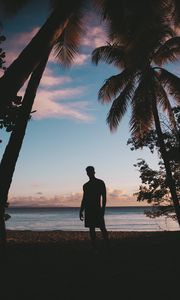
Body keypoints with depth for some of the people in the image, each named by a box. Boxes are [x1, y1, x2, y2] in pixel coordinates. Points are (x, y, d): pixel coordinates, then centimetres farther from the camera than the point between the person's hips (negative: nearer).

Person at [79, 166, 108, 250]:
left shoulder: (100, 183, 2)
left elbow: (104, 197, -3)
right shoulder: (85, 185, 15)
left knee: (102, 227, -8)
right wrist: (81, 211, 14)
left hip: (97, 209, -5)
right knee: (91, 229, 4)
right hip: (88, 209, 5)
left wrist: (103, 209, -12)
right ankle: (94, 247, 7)